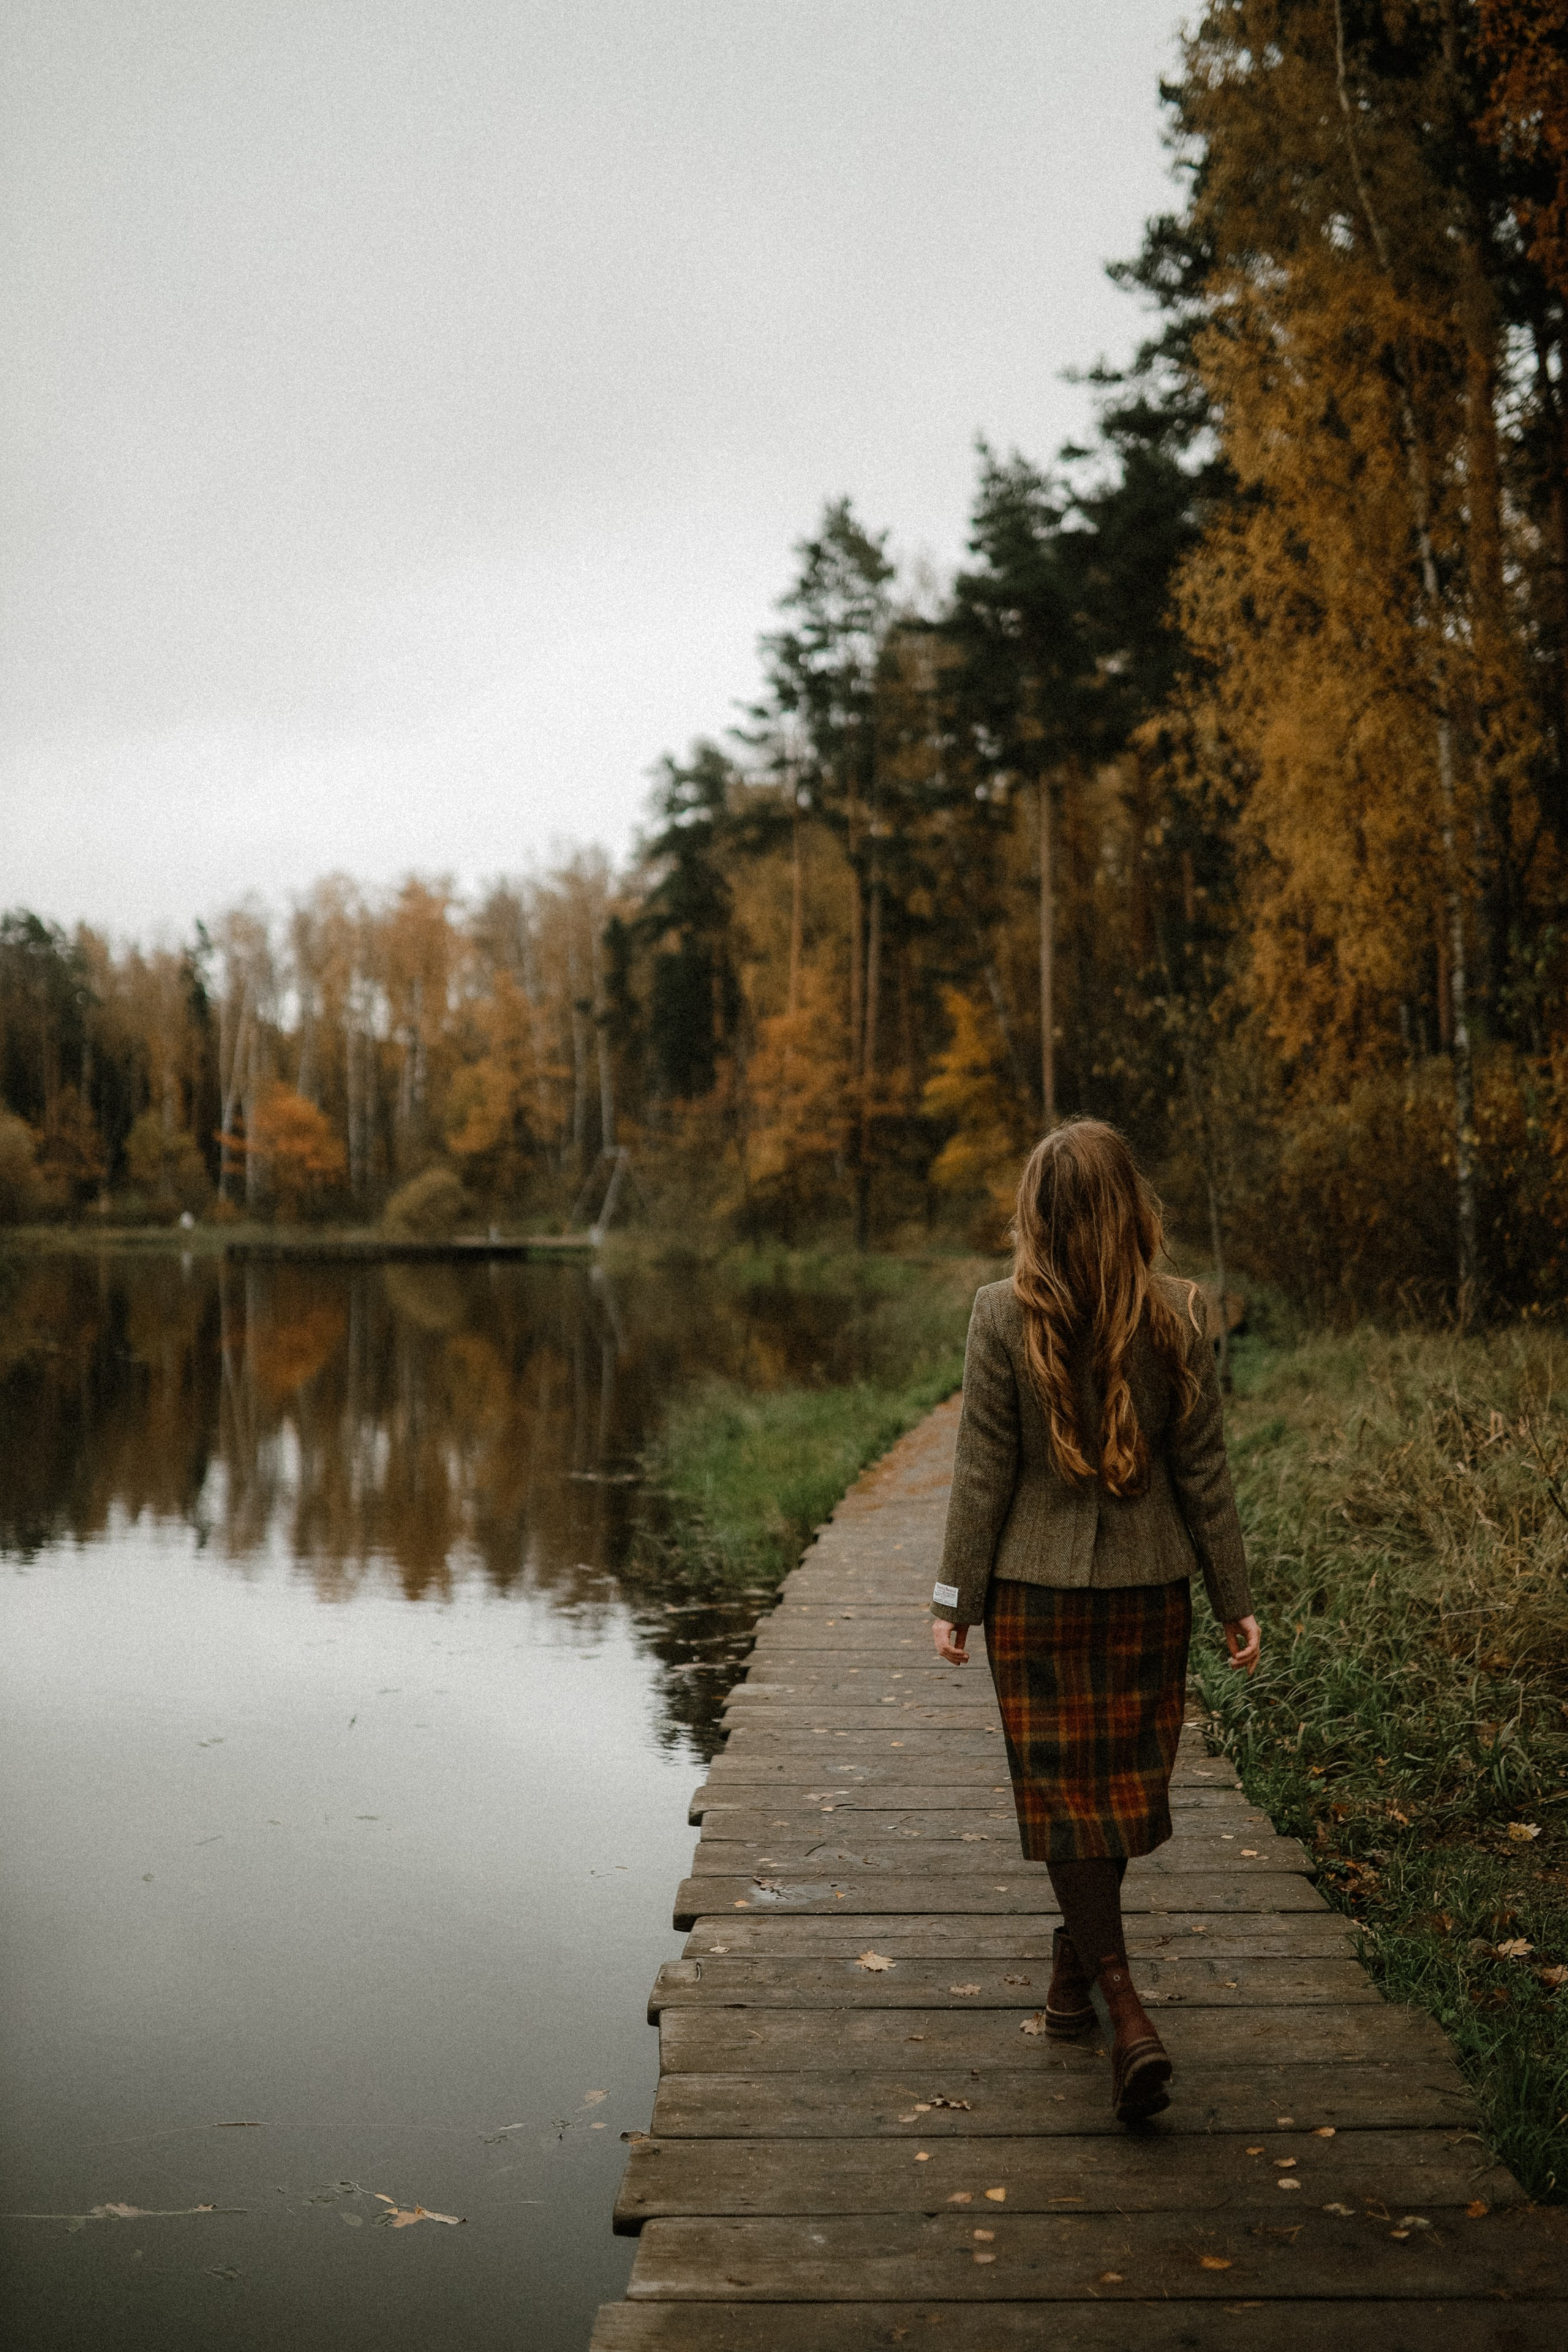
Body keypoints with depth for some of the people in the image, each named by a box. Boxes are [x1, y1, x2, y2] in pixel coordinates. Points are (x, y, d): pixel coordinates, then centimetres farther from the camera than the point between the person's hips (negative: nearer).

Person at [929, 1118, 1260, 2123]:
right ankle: (1078, 1956, 37)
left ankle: (1124, 2005, -2)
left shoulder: (1004, 1315, -12)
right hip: (1148, 1588, 2)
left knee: (1063, 1790, 8)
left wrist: (955, 1600, 0)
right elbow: (1204, 1470, -3)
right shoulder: (1179, 1316, -7)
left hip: (1034, 1589, -2)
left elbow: (984, 1472, -9)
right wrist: (1237, 1601, 6)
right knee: (1125, 1779, 19)